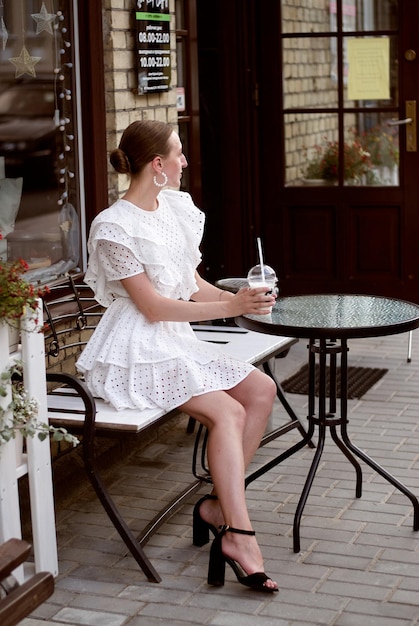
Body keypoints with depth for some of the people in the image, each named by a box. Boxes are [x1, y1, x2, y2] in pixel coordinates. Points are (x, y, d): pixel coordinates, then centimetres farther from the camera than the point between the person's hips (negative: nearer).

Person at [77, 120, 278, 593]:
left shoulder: (175, 207, 10)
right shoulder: (113, 227, -15)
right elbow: (154, 307, -18)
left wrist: (241, 298, -5)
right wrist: (232, 307, -20)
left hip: (177, 341, 9)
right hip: (136, 353, -8)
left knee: (262, 390, -6)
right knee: (228, 412, -23)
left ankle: (217, 505, -5)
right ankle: (239, 536, -21)